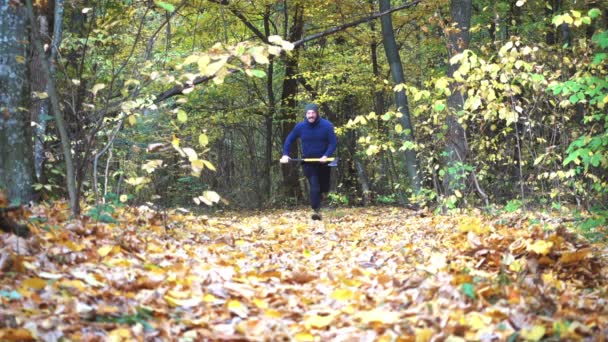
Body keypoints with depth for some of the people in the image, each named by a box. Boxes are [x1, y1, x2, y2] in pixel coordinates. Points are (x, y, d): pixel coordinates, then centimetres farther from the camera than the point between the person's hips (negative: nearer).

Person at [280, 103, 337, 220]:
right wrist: (285, 154, -5)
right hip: (308, 162, 0)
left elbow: (333, 142, -14)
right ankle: (316, 210, -13)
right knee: (314, 187, -11)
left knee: (324, 186, 15)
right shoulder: (300, 126, -7)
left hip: (323, 161, 0)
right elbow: (289, 140, 5)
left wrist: (326, 155, -27)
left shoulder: (326, 125, -13)